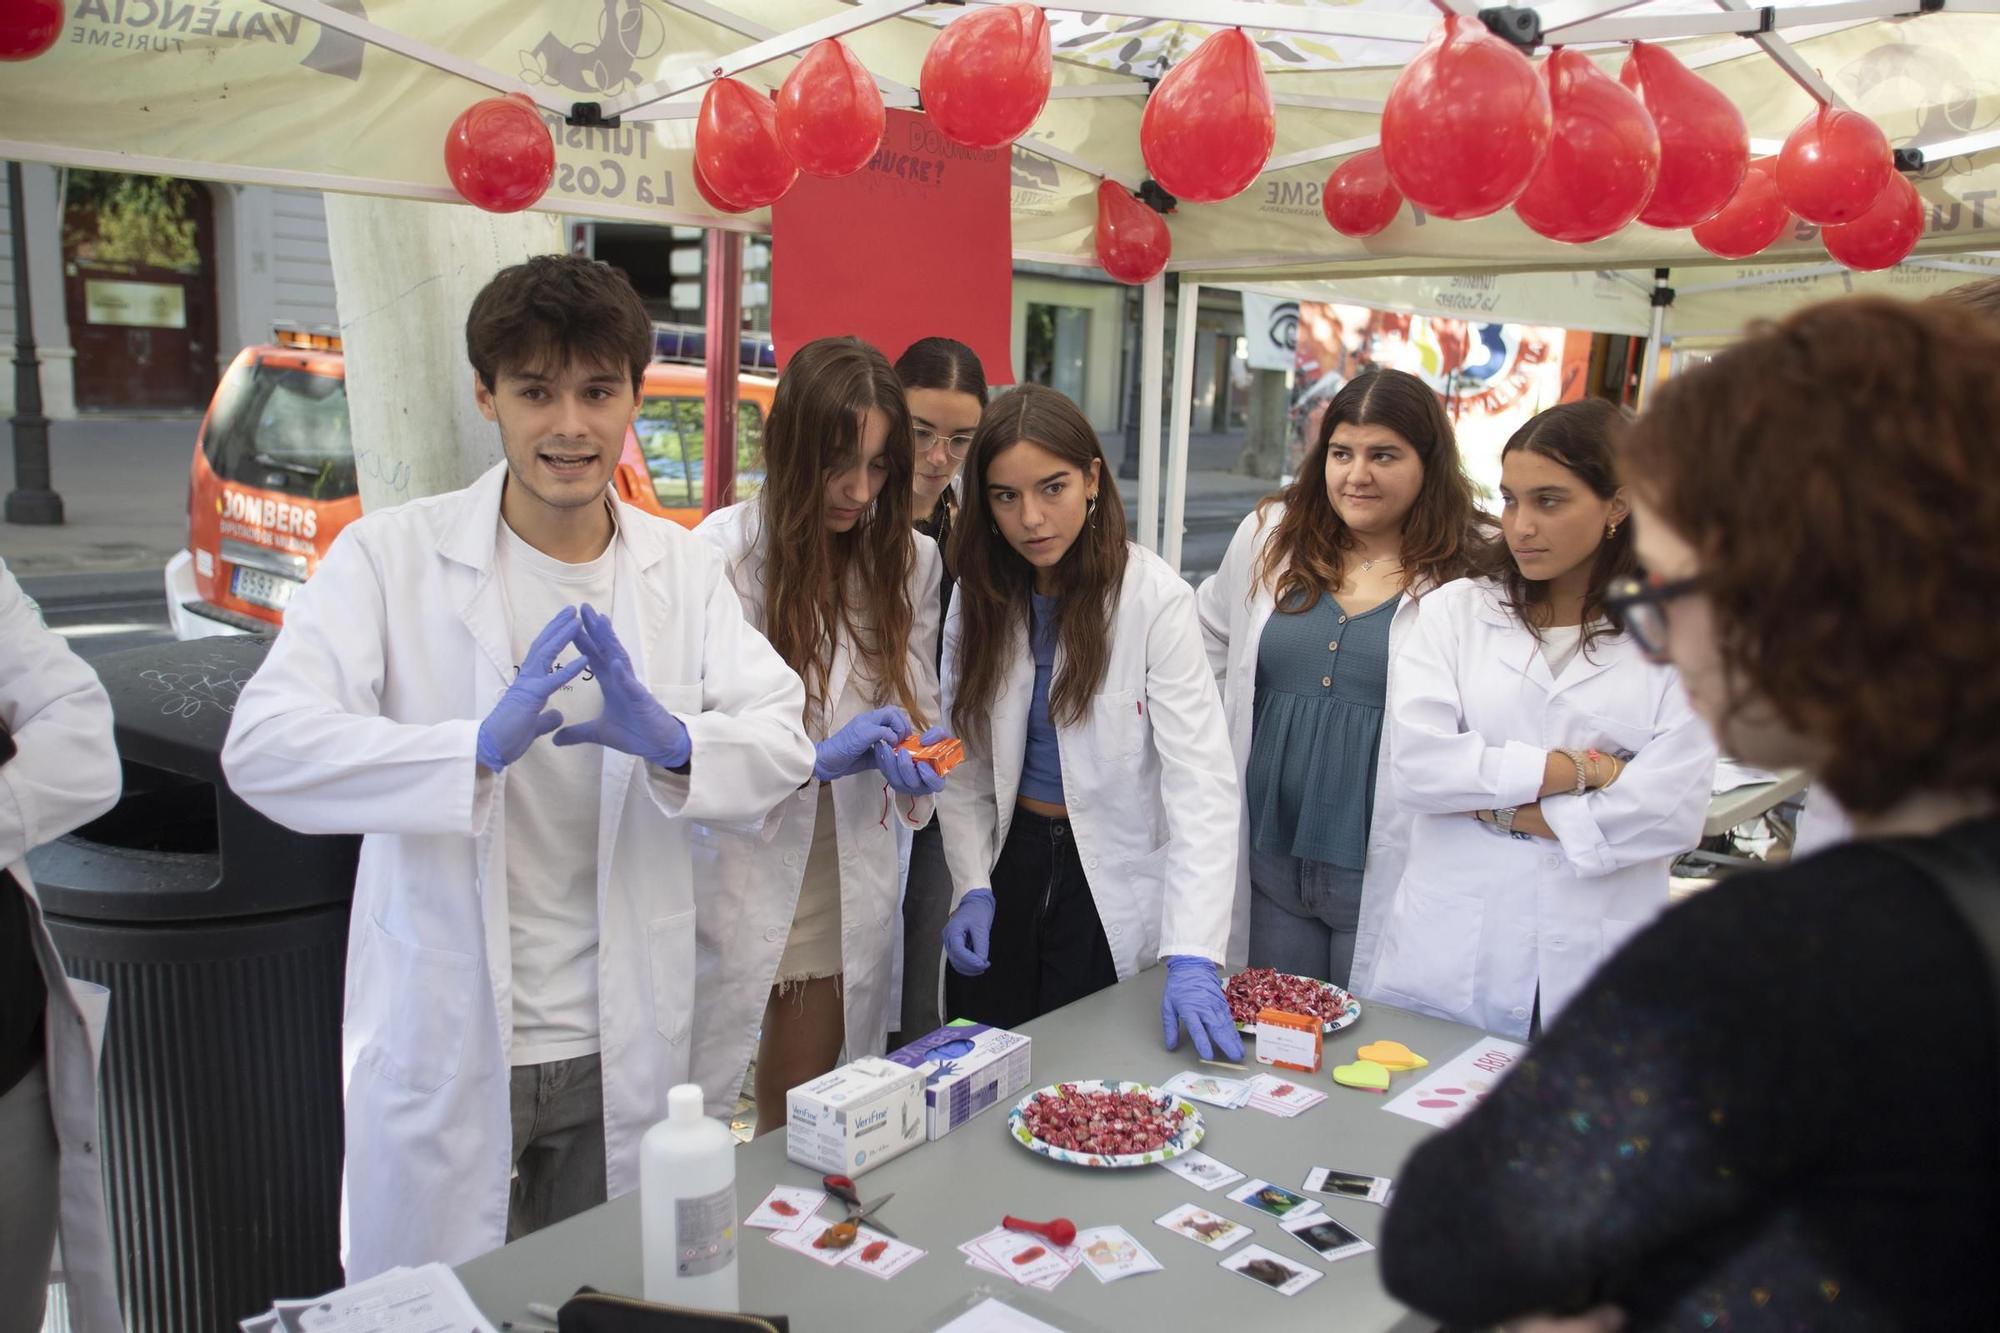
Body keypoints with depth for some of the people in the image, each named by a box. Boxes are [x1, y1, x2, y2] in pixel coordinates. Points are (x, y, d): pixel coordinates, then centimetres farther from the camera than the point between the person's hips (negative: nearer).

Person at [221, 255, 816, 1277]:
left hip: (622, 1049, 3)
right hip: (445, 1049, -2)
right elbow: (262, 745, -19)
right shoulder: (392, 557, -8)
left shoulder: (681, 568, 1)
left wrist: (670, 740, -28)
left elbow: (783, 741, -6)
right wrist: (480, 749, -35)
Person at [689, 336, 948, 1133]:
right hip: (732, 876, -3)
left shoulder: (910, 560, 4)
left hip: (844, 880, 4)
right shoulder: (724, 552, -10)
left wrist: (910, 753, -10)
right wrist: (816, 757, -22)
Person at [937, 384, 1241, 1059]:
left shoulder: (1156, 597, -17)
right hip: (1009, 861, 4)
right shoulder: (980, 595, -2)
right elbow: (964, 760, 3)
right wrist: (972, 889, -8)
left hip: (1112, 878, -4)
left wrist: (1192, 958, -31)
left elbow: (1201, 782, -23)